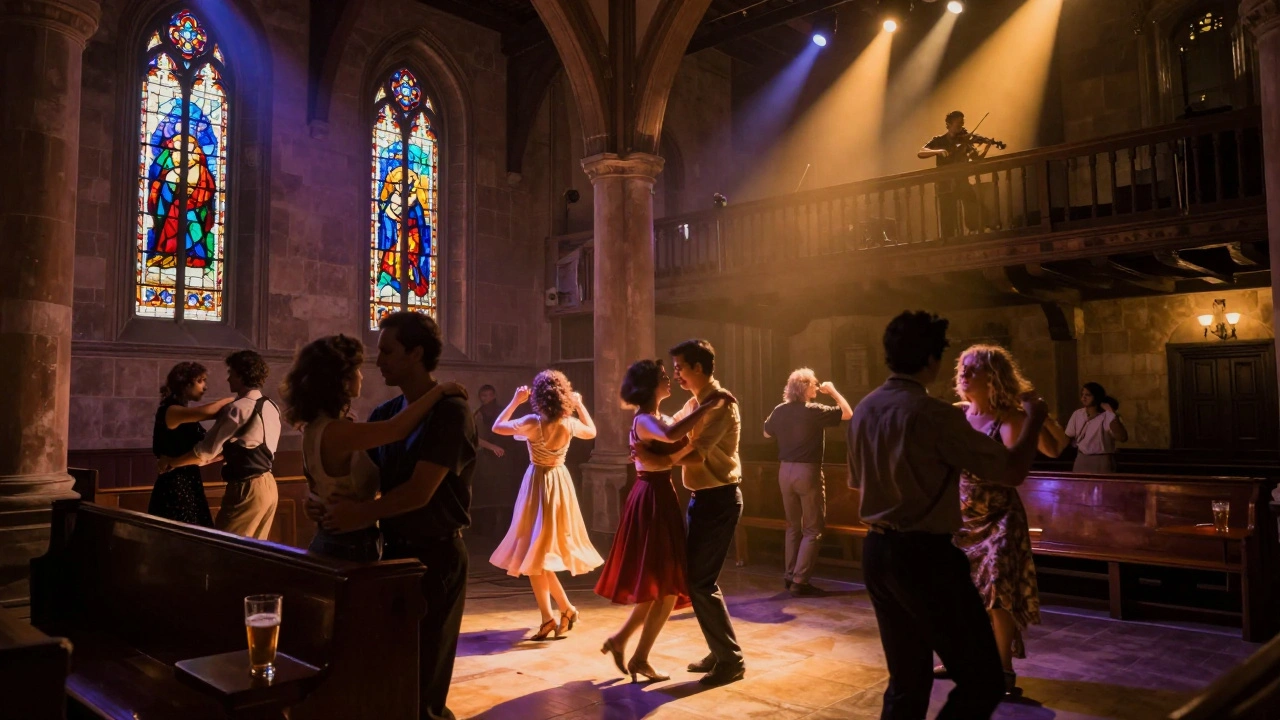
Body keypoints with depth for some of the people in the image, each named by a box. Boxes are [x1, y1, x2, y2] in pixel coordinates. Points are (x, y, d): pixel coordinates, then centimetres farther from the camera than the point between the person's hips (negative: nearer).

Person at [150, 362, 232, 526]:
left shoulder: (186, 415, 15)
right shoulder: (170, 411, -12)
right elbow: (206, 411, -31)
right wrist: (232, 400, -16)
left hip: (189, 485, 9)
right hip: (175, 487, -9)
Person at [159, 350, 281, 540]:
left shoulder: (238, 408, -15)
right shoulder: (270, 407, 11)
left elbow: (207, 449, -12)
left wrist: (170, 463, 3)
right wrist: (202, 459, 19)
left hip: (247, 489, -9)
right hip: (268, 486, 9)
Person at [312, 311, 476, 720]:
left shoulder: (450, 411, -16)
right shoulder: (384, 414, 7)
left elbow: (419, 492, -21)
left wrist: (362, 515, -15)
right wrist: (325, 504, -11)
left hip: (435, 556, -7)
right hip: (393, 550, 7)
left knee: (425, 675, 6)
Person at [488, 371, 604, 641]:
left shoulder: (532, 423, -20)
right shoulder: (570, 424, -9)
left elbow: (497, 427, -3)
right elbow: (592, 432, 14)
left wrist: (515, 401, 3)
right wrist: (580, 405, 16)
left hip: (538, 486, -5)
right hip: (560, 484, 5)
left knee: (534, 551, 4)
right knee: (544, 552, 16)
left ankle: (549, 618, 1)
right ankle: (565, 609, 16)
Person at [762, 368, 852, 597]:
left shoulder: (780, 411, 2)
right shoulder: (814, 410, -13)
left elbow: (767, 433, 19)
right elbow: (848, 413, -8)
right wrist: (833, 392, 3)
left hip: (785, 471, 6)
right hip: (807, 471, -6)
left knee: (793, 526, 19)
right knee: (813, 529, 2)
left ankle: (789, 576, 22)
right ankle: (799, 582, -2)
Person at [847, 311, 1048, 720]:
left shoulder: (863, 410, 7)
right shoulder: (934, 414, -17)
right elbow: (1011, 472, -13)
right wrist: (1033, 419, 3)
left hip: (876, 551, 8)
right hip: (925, 556, -8)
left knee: (907, 678, 19)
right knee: (982, 680, 2)